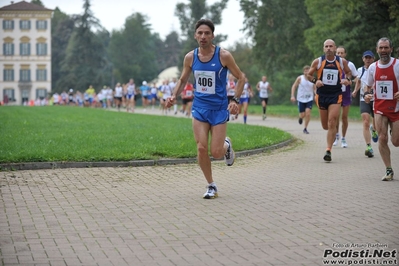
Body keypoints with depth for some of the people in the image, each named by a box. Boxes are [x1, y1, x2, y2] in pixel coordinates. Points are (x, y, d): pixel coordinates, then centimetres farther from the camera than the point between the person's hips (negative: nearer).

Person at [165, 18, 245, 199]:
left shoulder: (223, 55, -11)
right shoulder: (190, 57, -1)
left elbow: (241, 78, -2)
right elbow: (183, 80, 13)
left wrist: (235, 100, -14)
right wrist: (174, 96, -5)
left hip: (219, 109, -3)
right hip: (199, 108, 3)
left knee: (216, 152, -5)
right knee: (201, 148, -8)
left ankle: (227, 145, 33)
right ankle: (211, 186, 11)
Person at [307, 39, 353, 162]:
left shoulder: (342, 61, -1)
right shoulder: (318, 61, -2)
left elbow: (348, 72, 17)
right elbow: (309, 75, 8)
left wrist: (347, 79, -5)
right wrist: (315, 81, -12)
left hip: (335, 96, -1)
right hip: (321, 95, 1)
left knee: (332, 123, -13)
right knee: (325, 126, 9)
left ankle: (328, 150, -8)